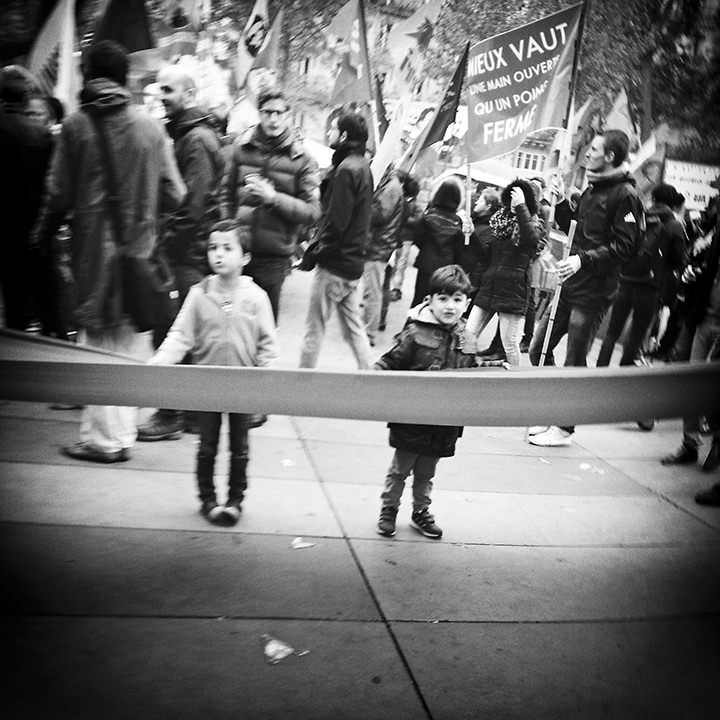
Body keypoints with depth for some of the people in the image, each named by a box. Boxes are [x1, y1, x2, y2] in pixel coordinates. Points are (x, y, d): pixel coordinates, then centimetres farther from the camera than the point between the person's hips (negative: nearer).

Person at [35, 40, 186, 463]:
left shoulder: (76, 126, -5)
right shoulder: (151, 129, -1)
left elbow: (59, 195, -5)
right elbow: (174, 195, -1)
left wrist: (45, 234, 12)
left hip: (93, 250, -1)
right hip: (139, 249, 1)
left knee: (101, 343, 7)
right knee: (133, 341, 12)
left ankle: (104, 438, 12)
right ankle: (124, 430, 20)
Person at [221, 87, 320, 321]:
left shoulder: (302, 159, 0)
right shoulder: (242, 147, 6)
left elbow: (312, 211, -6)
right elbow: (226, 195, 11)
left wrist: (273, 197, -17)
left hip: (274, 255, -1)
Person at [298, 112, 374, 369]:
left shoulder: (346, 170, -17)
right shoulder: (362, 166, 12)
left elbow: (336, 220, -21)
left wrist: (316, 252, -10)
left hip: (335, 262, -9)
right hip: (354, 262, 9)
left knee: (314, 328, 0)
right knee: (353, 326, 15)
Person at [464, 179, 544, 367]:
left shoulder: (534, 223, -1)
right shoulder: (500, 219, 14)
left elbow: (531, 238, -26)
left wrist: (521, 207, -24)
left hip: (513, 289, -5)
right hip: (488, 286, 5)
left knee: (510, 344, -3)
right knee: (468, 333, -1)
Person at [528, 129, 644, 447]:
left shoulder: (625, 195, -12)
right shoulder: (592, 188, 15)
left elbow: (625, 245, -17)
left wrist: (583, 260, -23)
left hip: (593, 292, -8)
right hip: (569, 283, 9)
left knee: (574, 362, 0)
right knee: (538, 349, 10)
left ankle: (564, 427, 15)